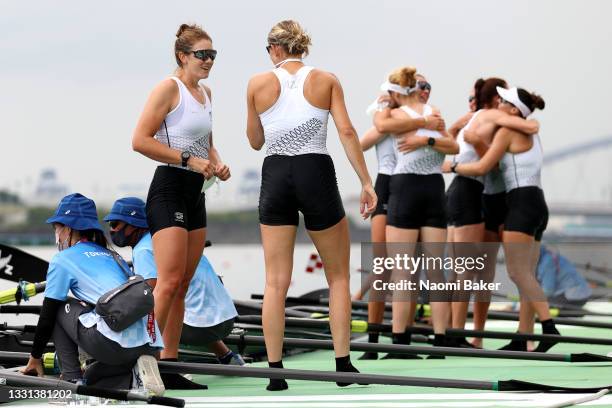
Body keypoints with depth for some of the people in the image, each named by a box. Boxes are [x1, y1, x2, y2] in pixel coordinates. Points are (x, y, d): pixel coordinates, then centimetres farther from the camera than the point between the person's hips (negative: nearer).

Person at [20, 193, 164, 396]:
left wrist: (35, 358, 27)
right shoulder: (113, 256, 29)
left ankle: (72, 381, 7)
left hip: (116, 344, -7)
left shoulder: (63, 260, 9)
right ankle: (136, 375, 0)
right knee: (91, 379, 27)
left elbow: (47, 315, 12)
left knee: (60, 309, 16)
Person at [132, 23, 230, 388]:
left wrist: (217, 163, 9)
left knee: (182, 286, 8)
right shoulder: (170, 88, -8)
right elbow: (140, 140, -16)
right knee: (169, 283, -17)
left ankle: (168, 365, 11)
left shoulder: (205, 92, 17)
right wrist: (188, 160, -18)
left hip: (195, 194, 9)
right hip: (169, 189, -9)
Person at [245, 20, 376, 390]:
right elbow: (347, 131, -7)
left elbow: (255, 141, 11)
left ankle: (275, 371, 1)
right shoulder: (326, 80, 2)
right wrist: (366, 182, -5)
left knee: (276, 282, 4)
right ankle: (343, 365, 8)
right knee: (339, 276, 12)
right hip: (317, 175, -1)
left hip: (275, 178, 1)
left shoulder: (258, 84, 4)